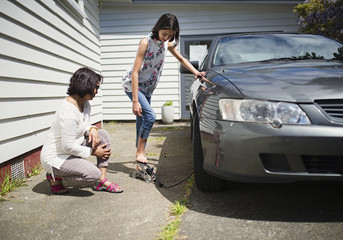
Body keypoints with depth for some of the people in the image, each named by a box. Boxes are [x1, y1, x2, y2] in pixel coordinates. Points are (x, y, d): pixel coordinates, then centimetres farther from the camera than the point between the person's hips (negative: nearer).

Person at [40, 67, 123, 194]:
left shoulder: (85, 103, 1)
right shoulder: (68, 112, -29)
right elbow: (68, 147, -26)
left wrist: (92, 129, -10)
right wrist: (92, 152, -13)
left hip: (72, 147, 10)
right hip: (55, 157, -9)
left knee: (103, 134, -4)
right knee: (94, 173, -23)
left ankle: (102, 181, -2)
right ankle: (55, 176, 2)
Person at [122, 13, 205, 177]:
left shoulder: (167, 43, 0)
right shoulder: (146, 42, -20)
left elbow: (181, 59, 18)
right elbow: (135, 72, -24)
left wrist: (195, 72, 3)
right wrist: (135, 101, -28)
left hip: (148, 88, 7)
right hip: (132, 84, -6)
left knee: (142, 123, 6)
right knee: (150, 116, -23)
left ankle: (140, 164, 13)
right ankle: (140, 154, -10)